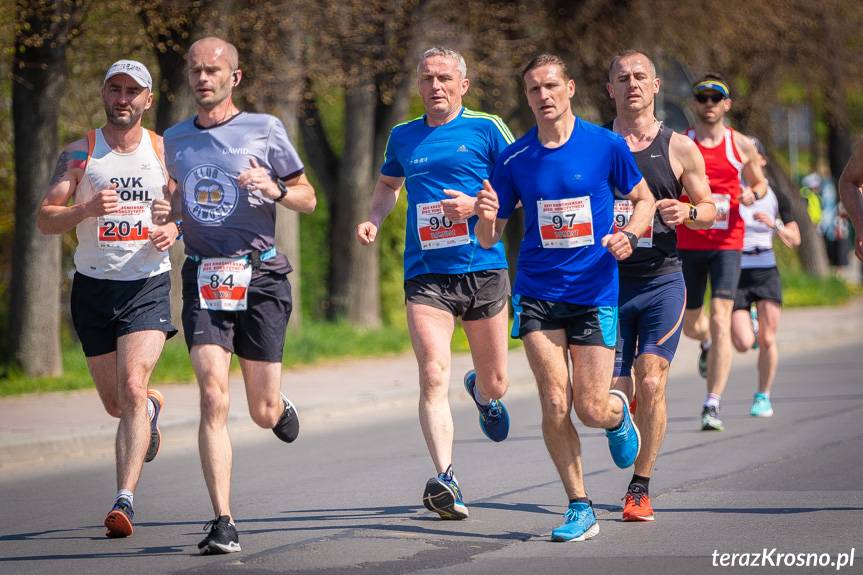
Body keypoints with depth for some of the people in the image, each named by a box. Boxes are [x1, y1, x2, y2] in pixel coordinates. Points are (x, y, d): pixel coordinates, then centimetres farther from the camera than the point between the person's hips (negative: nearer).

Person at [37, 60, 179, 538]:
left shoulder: (164, 151, 3)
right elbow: (45, 220, -5)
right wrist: (87, 209, -23)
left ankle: (125, 499, -22)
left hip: (147, 286, -2)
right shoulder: (79, 153, 1)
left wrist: (175, 230, -8)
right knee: (115, 403, 12)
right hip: (93, 287, 2)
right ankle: (152, 409, 49)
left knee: (132, 387, -20)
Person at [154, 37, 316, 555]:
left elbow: (308, 199, 7)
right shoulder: (175, 140, 12)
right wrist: (166, 213, 2)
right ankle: (224, 524, -14)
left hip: (261, 276, -2)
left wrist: (275, 189, -14)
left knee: (263, 412, 3)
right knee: (213, 398, -15)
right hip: (203, 277, 2)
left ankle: (281, 407, 42)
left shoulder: (265, 129, 2)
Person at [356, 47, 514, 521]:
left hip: (484, 270, -1)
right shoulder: (403, 137, 12)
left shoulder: (486, 129, 1)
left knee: (495, 383, 11)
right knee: (433, 376, -18)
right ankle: (445, 481, -24)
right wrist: (374, 219, 11)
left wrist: (477, 205, -14)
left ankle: (482, 392, 50)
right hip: (425, 275, 1)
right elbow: (388, 183, 30)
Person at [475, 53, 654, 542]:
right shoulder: (513, 159, 1)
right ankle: (580, 509, 6)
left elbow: (645, 199, 9)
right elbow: (489, 239, 6)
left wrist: (628, 235, -11)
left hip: (595, 291, -1)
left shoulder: (606, 145, -4)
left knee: (592, 409, -5)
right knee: (554, 404, -8)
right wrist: (487, 217, -18)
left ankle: (619, 413, 33)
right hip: (537, 294, 1)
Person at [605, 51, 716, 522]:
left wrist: (686, 212, -12)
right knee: (614, 399, -1)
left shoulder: (679, 148, 4)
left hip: (662, 283, -1)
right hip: (607, 283, 1)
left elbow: (709, 209, 10)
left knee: (650, 385, -12)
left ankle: (641, 487, 0)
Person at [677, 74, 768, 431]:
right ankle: (708, 346, 52)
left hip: (727, 244, -1)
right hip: (687, 244, 1)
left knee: (720, 321, -15)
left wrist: (753, 193, -6)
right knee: (690, 325, 13)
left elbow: (760, 183, 17)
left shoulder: (741, 145, 3)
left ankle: (712, 405, -15)